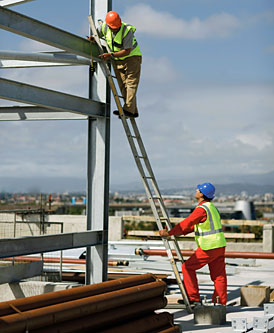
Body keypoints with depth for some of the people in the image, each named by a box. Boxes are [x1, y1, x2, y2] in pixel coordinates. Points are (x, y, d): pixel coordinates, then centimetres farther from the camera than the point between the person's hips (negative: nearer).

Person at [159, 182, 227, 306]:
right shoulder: (211, 207, 16)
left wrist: (169, 233, -13)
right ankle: (220, 303, 10)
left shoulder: (202, 209, -16)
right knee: (218, 275, 9)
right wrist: (180, 232, 15)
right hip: (219, 246, 9)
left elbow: (187, 223, -18)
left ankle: (194, 299, 2)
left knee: (188, 267, 1)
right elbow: (194, 225, 20)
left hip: (209, 248, -9)